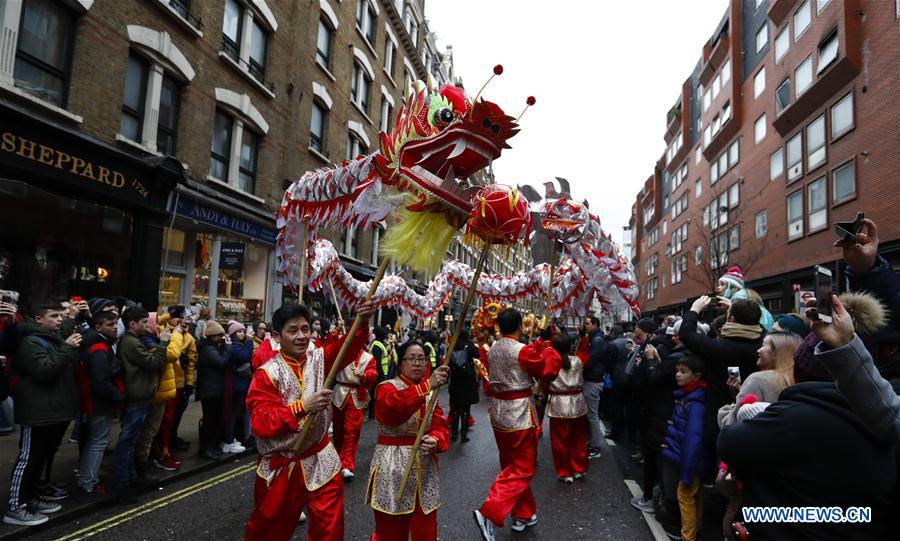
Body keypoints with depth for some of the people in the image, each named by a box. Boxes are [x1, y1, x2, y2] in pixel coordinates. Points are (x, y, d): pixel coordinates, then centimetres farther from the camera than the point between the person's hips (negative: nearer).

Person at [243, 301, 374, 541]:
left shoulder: (320, 359, -2)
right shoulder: (267, 373, -11)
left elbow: (349, 347, -20)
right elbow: (260, 422, -18)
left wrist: (362, 322, -39)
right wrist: (302, 406, -28)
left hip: (320, 460, 2)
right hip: (281, 465, -2)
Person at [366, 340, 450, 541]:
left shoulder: (430, 392, 10)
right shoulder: (386, 388, -8)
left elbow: (440, 426, 2)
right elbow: (392, 410, -31)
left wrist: (435, 440, -22)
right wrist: (426, 386, -44)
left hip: (425, 469, 5)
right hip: (393, 470, -5)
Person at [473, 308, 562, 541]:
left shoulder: (493, 350, 4)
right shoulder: (524, 350, -17)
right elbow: (549, 371, -10)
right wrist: (549, 349, 7)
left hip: (498, 413, 8)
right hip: (519, 414, -7)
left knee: (511, 466, 18)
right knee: (522, 469, 1)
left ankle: (523, 515, 30)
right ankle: (489, 513, -12)